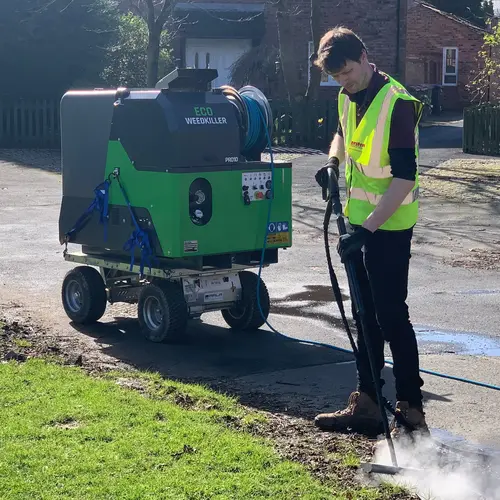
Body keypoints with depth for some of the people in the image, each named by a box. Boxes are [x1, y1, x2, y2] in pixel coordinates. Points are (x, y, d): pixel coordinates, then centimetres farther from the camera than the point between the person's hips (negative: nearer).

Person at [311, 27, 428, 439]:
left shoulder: (397, 103, -21)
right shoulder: (348, 98, 6)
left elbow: (405, 177, -25)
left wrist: (368, 227, -29)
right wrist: (334, 161, 7)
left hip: (389, 226, -9)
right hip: (360, 220, 9)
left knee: (392, 316, -6)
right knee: (366, 316, 13)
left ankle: (412, 411, 2)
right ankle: (367, 405, 22)